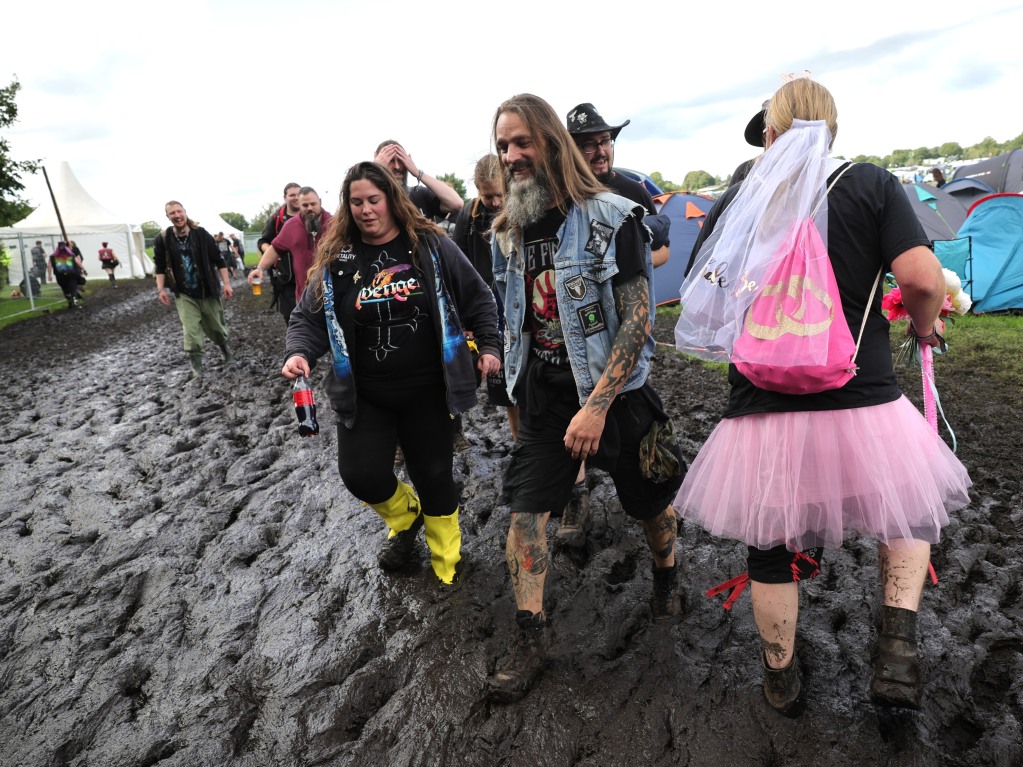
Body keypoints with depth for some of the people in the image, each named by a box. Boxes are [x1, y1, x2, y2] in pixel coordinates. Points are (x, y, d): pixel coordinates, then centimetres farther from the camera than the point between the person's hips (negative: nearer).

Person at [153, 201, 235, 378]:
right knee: (191, 332, -9)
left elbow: (219, 260, -4)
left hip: (208, 291, 0)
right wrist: (161, 289, -2)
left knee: (216, 327, 14)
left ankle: (225, 347, 44)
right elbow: (160, 266, 6)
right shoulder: (162, 239, -5)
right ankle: (196, 365, 2)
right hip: (184, 294, 0)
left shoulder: (201, 234, -8)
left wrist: (226, 283, -8)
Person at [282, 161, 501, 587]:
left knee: (434, 475, 7)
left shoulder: (430, 245, -3)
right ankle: (406, 518, 31)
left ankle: (447, 566, 33)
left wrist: (489, 345, -2)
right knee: (361, 473, -7)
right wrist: (299, 353, -13)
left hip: (427, 391, -1)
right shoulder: (335, 258, 0)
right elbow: (308, 317, 5)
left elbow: (478, 298, 5)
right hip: (363, 395, 2)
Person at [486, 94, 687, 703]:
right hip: (543, 390, 5)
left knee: (650, 499, 14)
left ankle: (668, 579, 45)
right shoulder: (510, 230, 4)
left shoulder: (611, 219, -15)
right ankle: (530, 638, 14)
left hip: (614, 387, -4)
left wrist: (597, 404, -25)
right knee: (526, 507, -1)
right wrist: (522, 385, 13)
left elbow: (638, 318, -20)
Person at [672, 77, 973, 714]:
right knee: (912, 509, 27)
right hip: (862, 404, -1)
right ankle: (898, 647, 14)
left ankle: (781, 679, 34)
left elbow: (704, 305, 9)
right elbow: (923, 279, -11)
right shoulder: (871, 184, 0)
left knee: (772, 548, 16)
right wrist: (924, 326, 11)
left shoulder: (735, 202, 5)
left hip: (763, 411, 1)